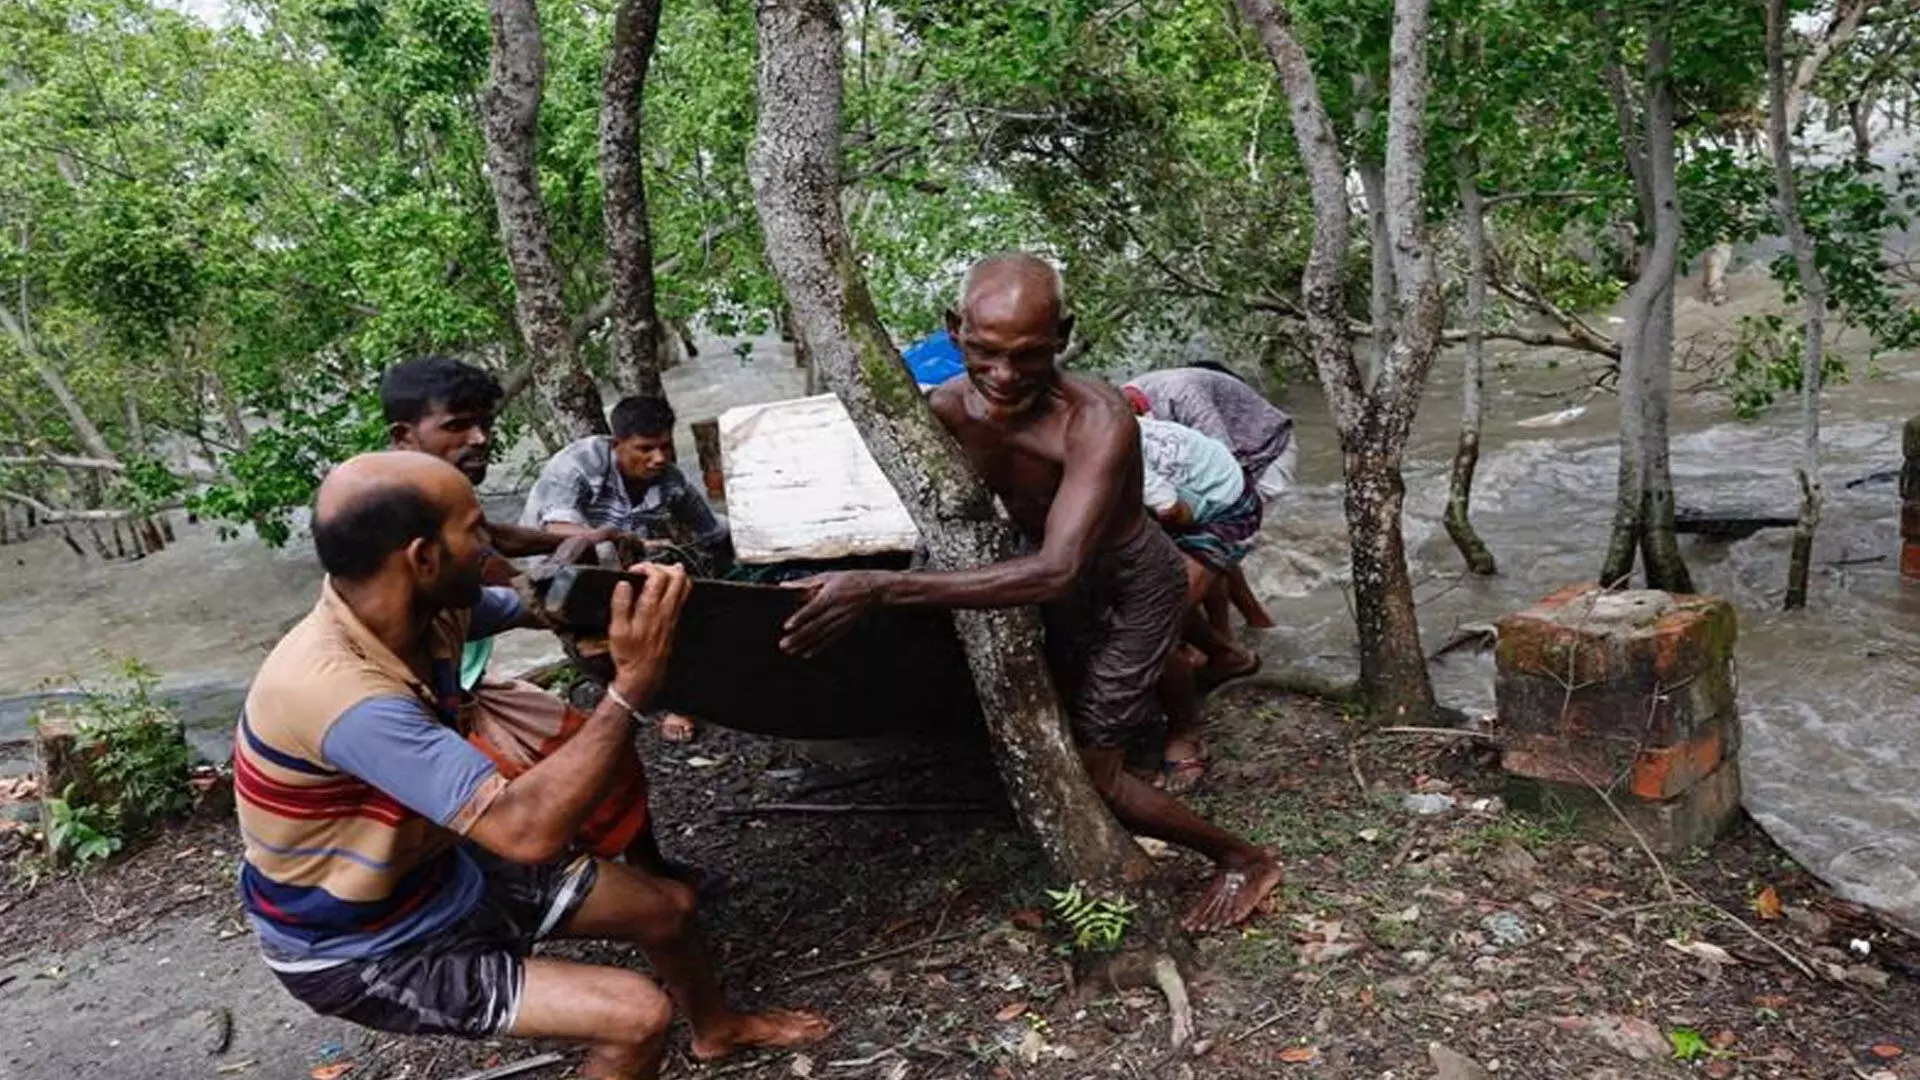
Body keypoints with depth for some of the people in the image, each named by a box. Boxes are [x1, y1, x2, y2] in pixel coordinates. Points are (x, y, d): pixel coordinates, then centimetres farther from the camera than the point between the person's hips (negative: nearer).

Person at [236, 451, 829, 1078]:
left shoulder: (426, 607, -13)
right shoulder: (339, 691, -39)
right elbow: (528, 829, -43)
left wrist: (628, 594, -13)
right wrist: (632, 685, -39)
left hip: (440, 871, 8)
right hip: (361, 952, -8)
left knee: (668, 905, 14)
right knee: (637, 1015, -18)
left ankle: (717, 1028, 44)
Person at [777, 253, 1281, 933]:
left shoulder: (1097, 420, -39)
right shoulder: (946, 410, -19)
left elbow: (1054, 571, -50)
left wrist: (881, 589, -55)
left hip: (1130, 587, -6)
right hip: (1068, 582, 7)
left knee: (1091, 773, -2)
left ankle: (1244, 860, 20)